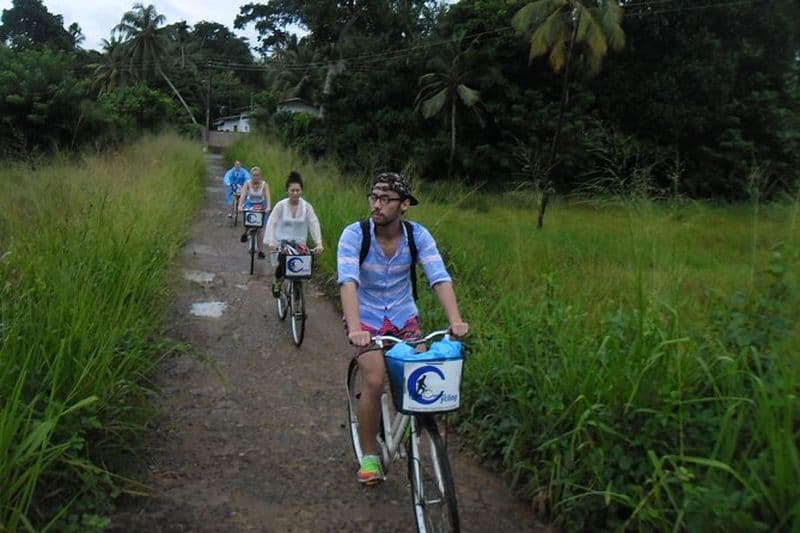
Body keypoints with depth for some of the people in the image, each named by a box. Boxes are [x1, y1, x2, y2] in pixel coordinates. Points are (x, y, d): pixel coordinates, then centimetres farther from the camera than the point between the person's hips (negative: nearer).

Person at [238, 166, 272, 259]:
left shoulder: (264, 184, -16)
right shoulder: (247, 184, -14)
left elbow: (268, 196, -27)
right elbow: (243, 195, -26)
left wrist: (268, 207, -44)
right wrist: (240, 206, -43)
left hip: (261, 206, 0)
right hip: (250, 204, 0)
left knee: (260, 229, -4)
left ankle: (261, 251, 1)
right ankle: (246, 232, -2)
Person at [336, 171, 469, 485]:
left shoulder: (418, 235, -13)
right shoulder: (354, 234, -20)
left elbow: (440, 278, -23)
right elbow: (348, 282, -33)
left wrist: (455, 320, -39)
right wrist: (354, 328, -48)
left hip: (404, 317, 2)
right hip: (366, 319, -2)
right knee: (375, 381, -20)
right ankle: (369, 454, 3)